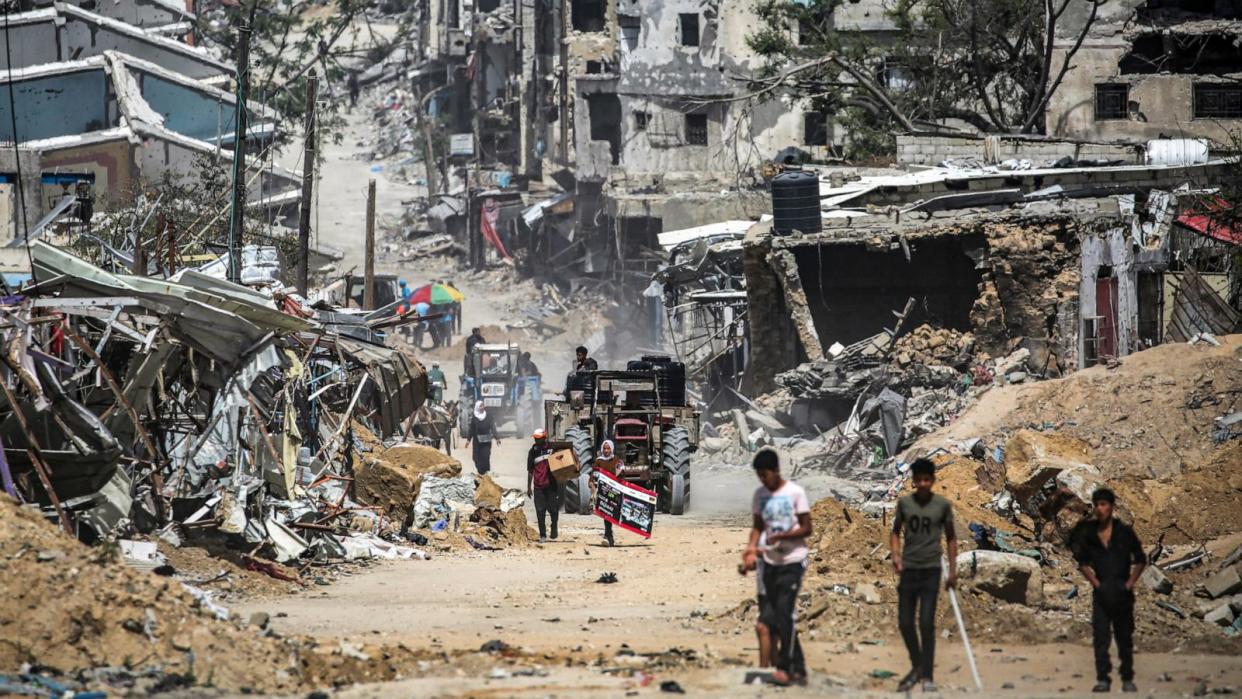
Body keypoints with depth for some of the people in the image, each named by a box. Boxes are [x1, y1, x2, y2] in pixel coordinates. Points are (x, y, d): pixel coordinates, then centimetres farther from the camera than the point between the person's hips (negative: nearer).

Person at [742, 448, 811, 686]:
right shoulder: (760, 494, 6)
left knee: (785, 614, -14)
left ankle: (785, 668, -10)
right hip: (770, 561, 6)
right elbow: (757, 526, 12)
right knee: (769, 616, 4)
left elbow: (806, 528, -8)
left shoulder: (795, 492, -9)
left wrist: (780, 536, -21)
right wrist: (751, 549, -6)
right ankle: (798, 669, 11)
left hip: (792, 561, -6)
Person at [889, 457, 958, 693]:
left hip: (931, 570, -2)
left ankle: (928, 675, 0)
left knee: (926, 624, -7)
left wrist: (953, 570, 4)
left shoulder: (942, 505, -2)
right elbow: (895, 532, 13)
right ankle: (917, 667, 25)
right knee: (905, 623, 4)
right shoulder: (904, 503, 2)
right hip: (908, 570, 2)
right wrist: (896, 555, -5)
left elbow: (951, 537, 7)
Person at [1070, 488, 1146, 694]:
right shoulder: (1088, 534, 2)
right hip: (1101, 592, 1)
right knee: (1100, 636, -7)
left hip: (1122, 592, -1)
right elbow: (1083, 562, 12)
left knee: (1125, 637, 6)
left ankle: (1127, 679, 14)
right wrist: (1095, 583, 0)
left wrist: (1130, 584, -5)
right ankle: (1103, 679, -5)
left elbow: (1140, 560, 4)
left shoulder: (1125, 532, -2)